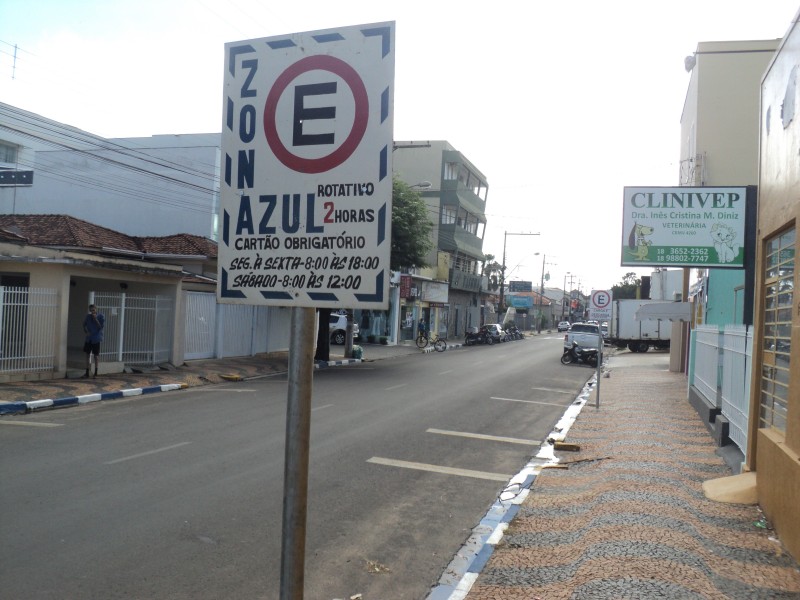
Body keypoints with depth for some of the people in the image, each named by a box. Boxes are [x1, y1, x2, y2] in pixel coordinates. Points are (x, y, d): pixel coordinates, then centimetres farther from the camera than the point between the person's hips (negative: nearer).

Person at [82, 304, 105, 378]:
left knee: (96, 355, 3)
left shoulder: (101, 316, -7)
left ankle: (96, 372, 12)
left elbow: (101, 326, -13)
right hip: (88, 338, 4)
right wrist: (86, 331, 0)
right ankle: (87, 372, 12)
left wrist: (95, 319, -19)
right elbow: (84, 325, 16)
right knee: (88, 354, 6)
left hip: (96, 339, -4)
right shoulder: (88, 316, 5)